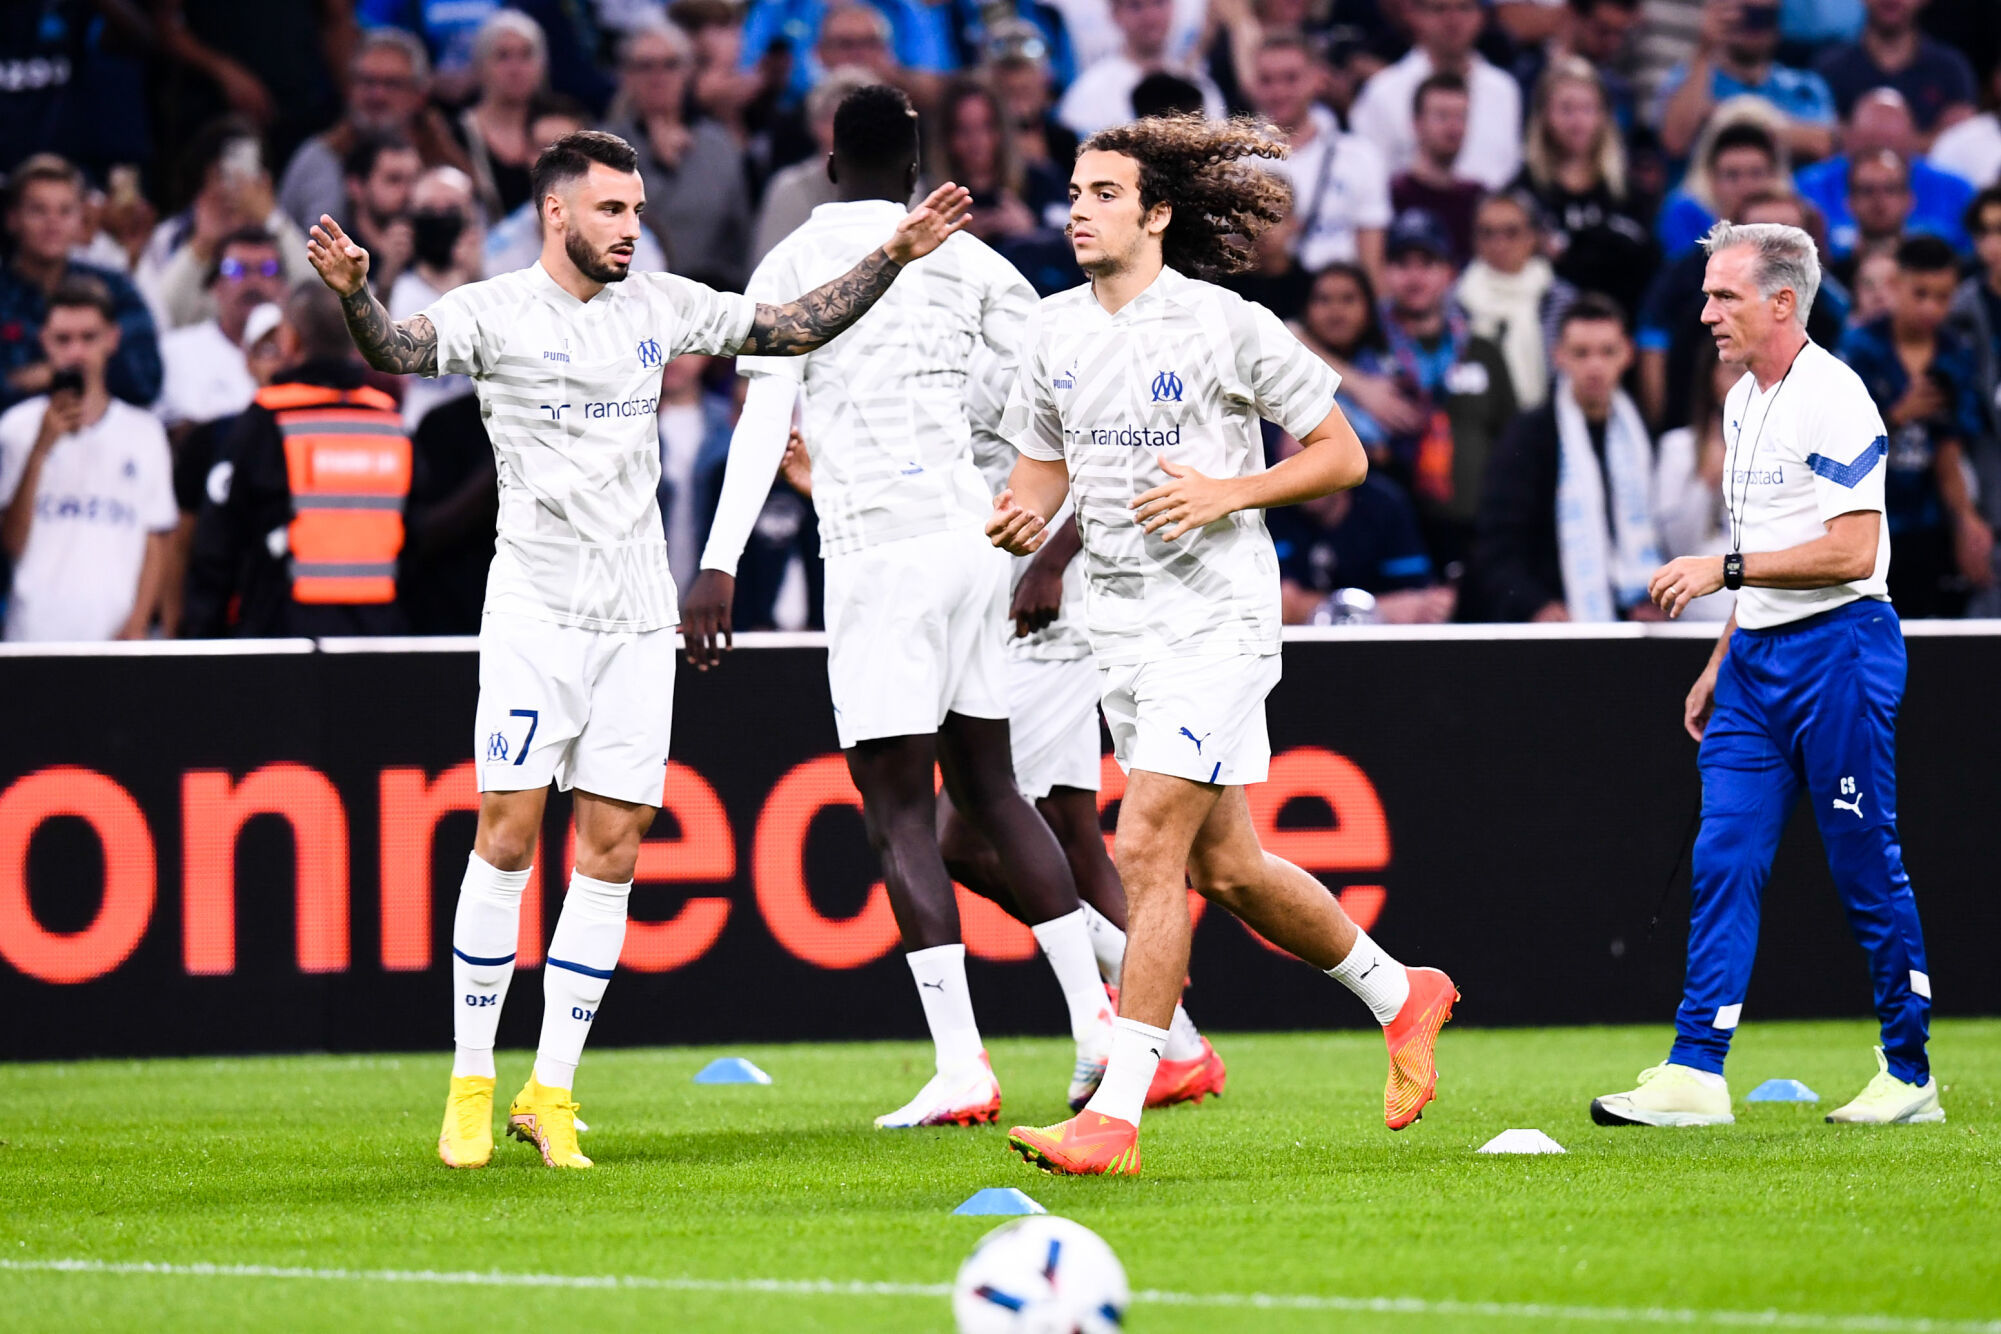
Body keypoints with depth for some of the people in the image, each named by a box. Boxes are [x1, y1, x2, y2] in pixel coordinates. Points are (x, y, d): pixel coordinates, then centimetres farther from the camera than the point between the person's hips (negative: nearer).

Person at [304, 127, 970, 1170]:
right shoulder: (494, 311, -4)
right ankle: (471, 1086, 1)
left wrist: (895, 255, 10)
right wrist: (351, 293, -41)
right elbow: (398, 352, -21)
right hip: (535, 610, -4)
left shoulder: (661, 307, 10)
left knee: (611, 853, 1)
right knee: (508, 835, -8)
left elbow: (796, 327, 18)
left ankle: (551, 1093, 7)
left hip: (639, 616, 4)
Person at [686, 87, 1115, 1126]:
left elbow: (765, 420, -9)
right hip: (973, 533, 5)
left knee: (899, 815, -3)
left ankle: (960, 1068, -11)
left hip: (879, 550, -5)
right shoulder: (964, 261, 12)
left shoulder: (792, 267, 0)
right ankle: (1095, 1024, 13)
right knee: (988, 789, 17)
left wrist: (718, 565, -11)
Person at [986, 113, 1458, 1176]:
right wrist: (1022, 519, -4)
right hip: (1119, 628, 7)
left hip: (1216, 621, -7)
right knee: (1224, 867, 14)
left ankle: (1115, 1121, -16)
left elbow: (1343, 454, -4)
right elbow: (1045, 462, 18)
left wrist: (1229, 493, -17)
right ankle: (1399, 995, 37)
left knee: (1147, 849, -16)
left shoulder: (1227, 327, -11)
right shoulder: (1055, 330, 7)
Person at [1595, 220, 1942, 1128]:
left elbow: (1850, 552, -20)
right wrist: (1719, 667, 21)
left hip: (1838, 649, -8)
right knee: (1722, 863, -1)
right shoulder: (1744, 403, 14)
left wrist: (1723, 569, -19)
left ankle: (1909, 1077, 8)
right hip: (1757, 657, 8)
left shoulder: (1833, 397, -13)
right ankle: (1695, 1075, -4)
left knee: (1865, 867, -1)